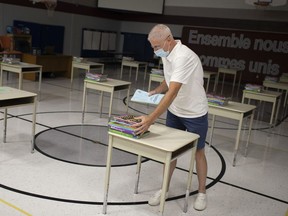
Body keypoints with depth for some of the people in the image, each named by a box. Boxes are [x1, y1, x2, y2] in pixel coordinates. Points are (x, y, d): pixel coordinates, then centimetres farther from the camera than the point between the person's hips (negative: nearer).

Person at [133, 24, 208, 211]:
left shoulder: (183, 57, -30)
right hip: (174, 111, 7)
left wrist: (151, 119, -42)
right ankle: (165, 188, 26)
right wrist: (156, 90, -3)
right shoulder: (167, 54, -2)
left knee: (198, 152, 10)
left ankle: (202, 192, 28)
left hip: (195, 114, -7)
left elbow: (172, 93, -38)